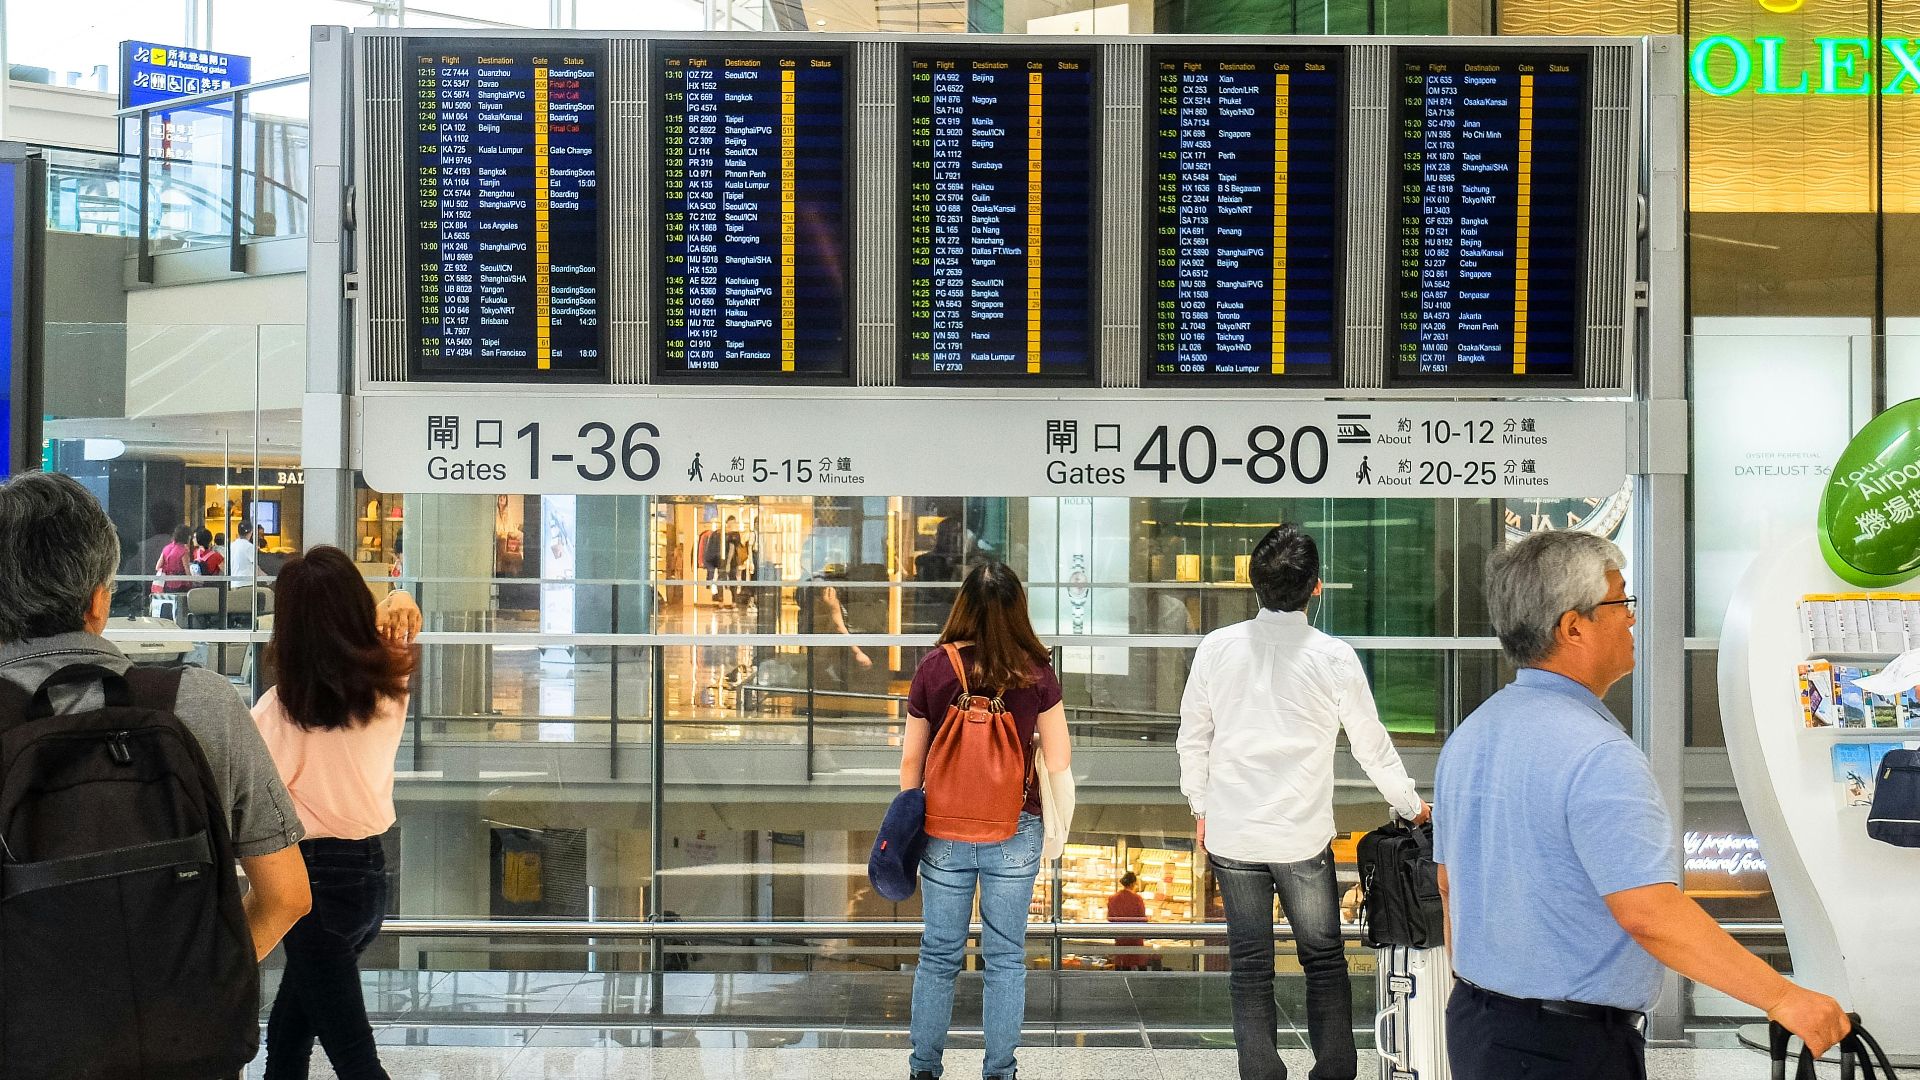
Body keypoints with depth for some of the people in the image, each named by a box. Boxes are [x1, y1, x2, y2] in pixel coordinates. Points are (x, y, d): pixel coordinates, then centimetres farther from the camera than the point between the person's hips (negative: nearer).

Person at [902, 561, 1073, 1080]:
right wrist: (1060, 827, 10)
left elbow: (911, 760, 0)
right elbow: (1058, 763, -3)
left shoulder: (934, 668, -7)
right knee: (1005, 958, 10)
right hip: (1014, 833, -1)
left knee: (939, 956, 12)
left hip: (944, 833, 1)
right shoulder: (1036, 672, -7)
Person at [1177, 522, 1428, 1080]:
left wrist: (1202, 808, 18)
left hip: (1232, 835, 2)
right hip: (1304, 837, -2)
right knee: (1324, 960, 14)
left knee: (1250, 967, 11)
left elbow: (1192, 739, 4)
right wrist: (1411, 806, 17)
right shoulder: (1334, 657, -10)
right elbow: (1373, 747, 1)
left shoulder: (1216, 648, -5)